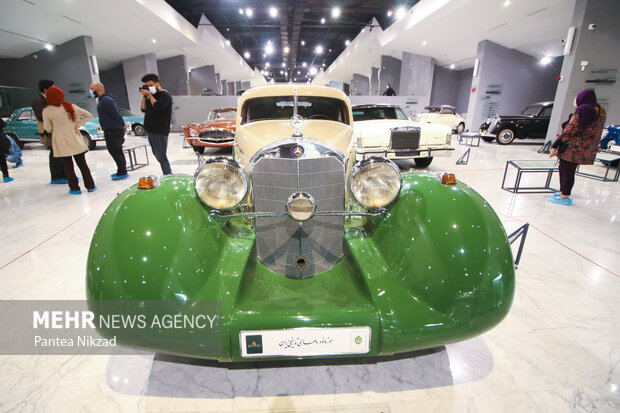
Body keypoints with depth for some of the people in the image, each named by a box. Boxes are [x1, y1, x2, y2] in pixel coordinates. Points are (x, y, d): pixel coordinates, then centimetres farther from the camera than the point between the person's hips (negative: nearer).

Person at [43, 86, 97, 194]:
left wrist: (56, 130, 19)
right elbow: (88, 115, 3)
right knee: (82, 164, 8)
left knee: (68, 166, 5)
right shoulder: (70, 106, 1)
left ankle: (75, 188, 9)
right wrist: (77, 125, 3)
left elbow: (48, 128, -2)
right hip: (75, 139, 2)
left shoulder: (46, 111, -6)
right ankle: (90, 186, 10)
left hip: (61, 141, -2)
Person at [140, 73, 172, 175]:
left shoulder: (165, 96, -5)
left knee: (161, 156, -12)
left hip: (160, 132, -9)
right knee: (158, 155, 12)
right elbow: (143, 109, 17)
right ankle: (169, 174, 20)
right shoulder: (151, 96, 21)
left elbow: (158, 107, -21)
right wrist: (144, 96, 7)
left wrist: (149, 95, -12)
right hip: (151, 131, 9)